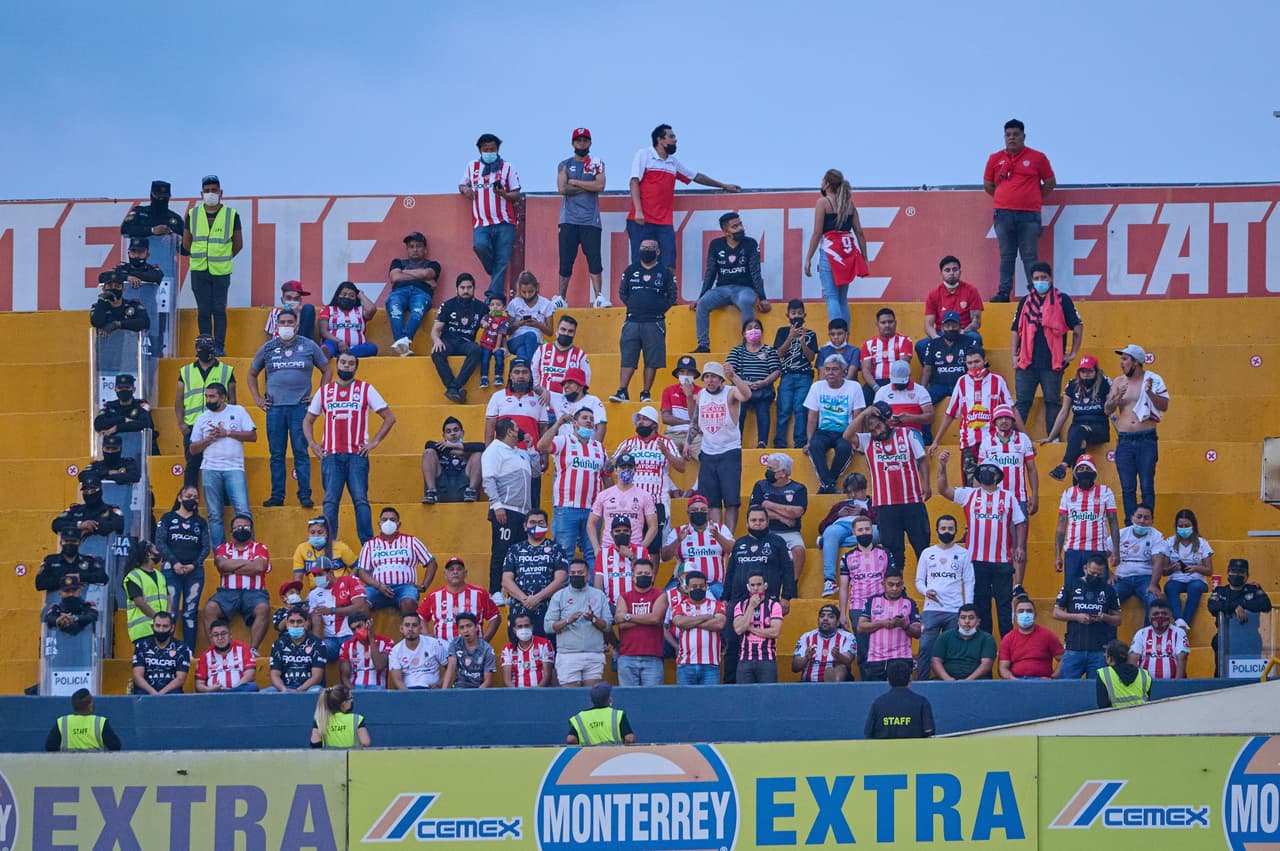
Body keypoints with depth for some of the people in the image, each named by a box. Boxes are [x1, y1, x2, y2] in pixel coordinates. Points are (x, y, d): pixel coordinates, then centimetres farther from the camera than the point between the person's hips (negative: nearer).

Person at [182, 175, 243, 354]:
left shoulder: (231, 215, 2)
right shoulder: (193, 214, 7)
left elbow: (238, 244, 9)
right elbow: (186, 242, 14)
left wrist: (223, 258, 10)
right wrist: (199, 258, 11)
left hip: (221, 271, -2)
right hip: (199, 270, 2)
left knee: (219, 310, -3)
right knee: (203, 311, 2)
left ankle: (219, 346, 0)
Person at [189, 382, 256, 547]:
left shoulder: (238, 411, 6)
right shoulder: (202, 418, 13)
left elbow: (253, 436, 0)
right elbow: (193, 448, 12)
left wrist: (227, 433, -7)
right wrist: (209, 438, -6)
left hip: (234, 468, -3)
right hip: (210, 470, 3)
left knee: (242, 510, -14)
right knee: (214, 515, 2)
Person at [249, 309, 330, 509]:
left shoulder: (309, 347, 7)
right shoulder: (268, 348, 11)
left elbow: (327, 370, 16)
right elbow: (252, 374, 23)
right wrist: (257, 398, 13)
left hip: (300, 406, -2)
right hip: (275, 408, 2)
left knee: (301, 452, -6)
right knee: (276, 454, 3)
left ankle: (305, 495, -5)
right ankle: (277, 495, 7)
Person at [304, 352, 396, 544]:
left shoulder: (366, 389, 6)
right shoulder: (324, 391, 13)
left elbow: (389, 417, 7)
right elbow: (308, 420, 22)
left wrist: (374, 442, -1)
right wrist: (312, 444, 7)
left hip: (357, 455, -2)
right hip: (331, 456, 2)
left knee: (360, 500, -8)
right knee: (330, 501, -4)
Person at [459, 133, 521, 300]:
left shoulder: (507, 167, 9)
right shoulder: (472, 167, 15)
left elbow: (517, 195, 8)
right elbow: (462, 185, 28)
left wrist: (504, 194, -14)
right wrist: (465, 189, 3)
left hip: (504, 223, -1)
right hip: (482, 223, 1)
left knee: (502, 260, -8)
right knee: (480, 245, -27)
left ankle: (494, 295, -7)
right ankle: (495, 273, 0)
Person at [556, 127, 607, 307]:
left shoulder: (597, 164, 8)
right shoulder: (564, 165, 9)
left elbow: (600, 186, -9)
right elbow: (562, 189, -7)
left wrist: (574, 182, -6)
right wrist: (588, 187, -6)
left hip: (590, 220, -1)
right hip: (569, 220, 1)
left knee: (594, 258, -7)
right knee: (566, 259, -1)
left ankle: (598, 297, -7)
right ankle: (561, 298, 1)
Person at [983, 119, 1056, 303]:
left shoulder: (1037, 158, 4)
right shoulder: (995, 159, 10)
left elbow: (1050, 182, 10)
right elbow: (988, 185, 19)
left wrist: (1035, 198, 6)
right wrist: (1004, 199, 12)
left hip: (1029, 215, -2)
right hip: (1003, 215, 2)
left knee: (1030, 256, -2)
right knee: (1006, 256, 5)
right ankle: (1004, 293, 5)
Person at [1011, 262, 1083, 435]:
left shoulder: (1062, 300, 3)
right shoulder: (1026, 302, 13)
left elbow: (1078, 326, 4)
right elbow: (1015, 329, 16)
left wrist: (1073, 354, 2)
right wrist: (1014, 355, 7)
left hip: (1052, 362, -3)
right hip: (1027, 362, 3)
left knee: (1053, 401, 3)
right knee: (1022, 402, 2)